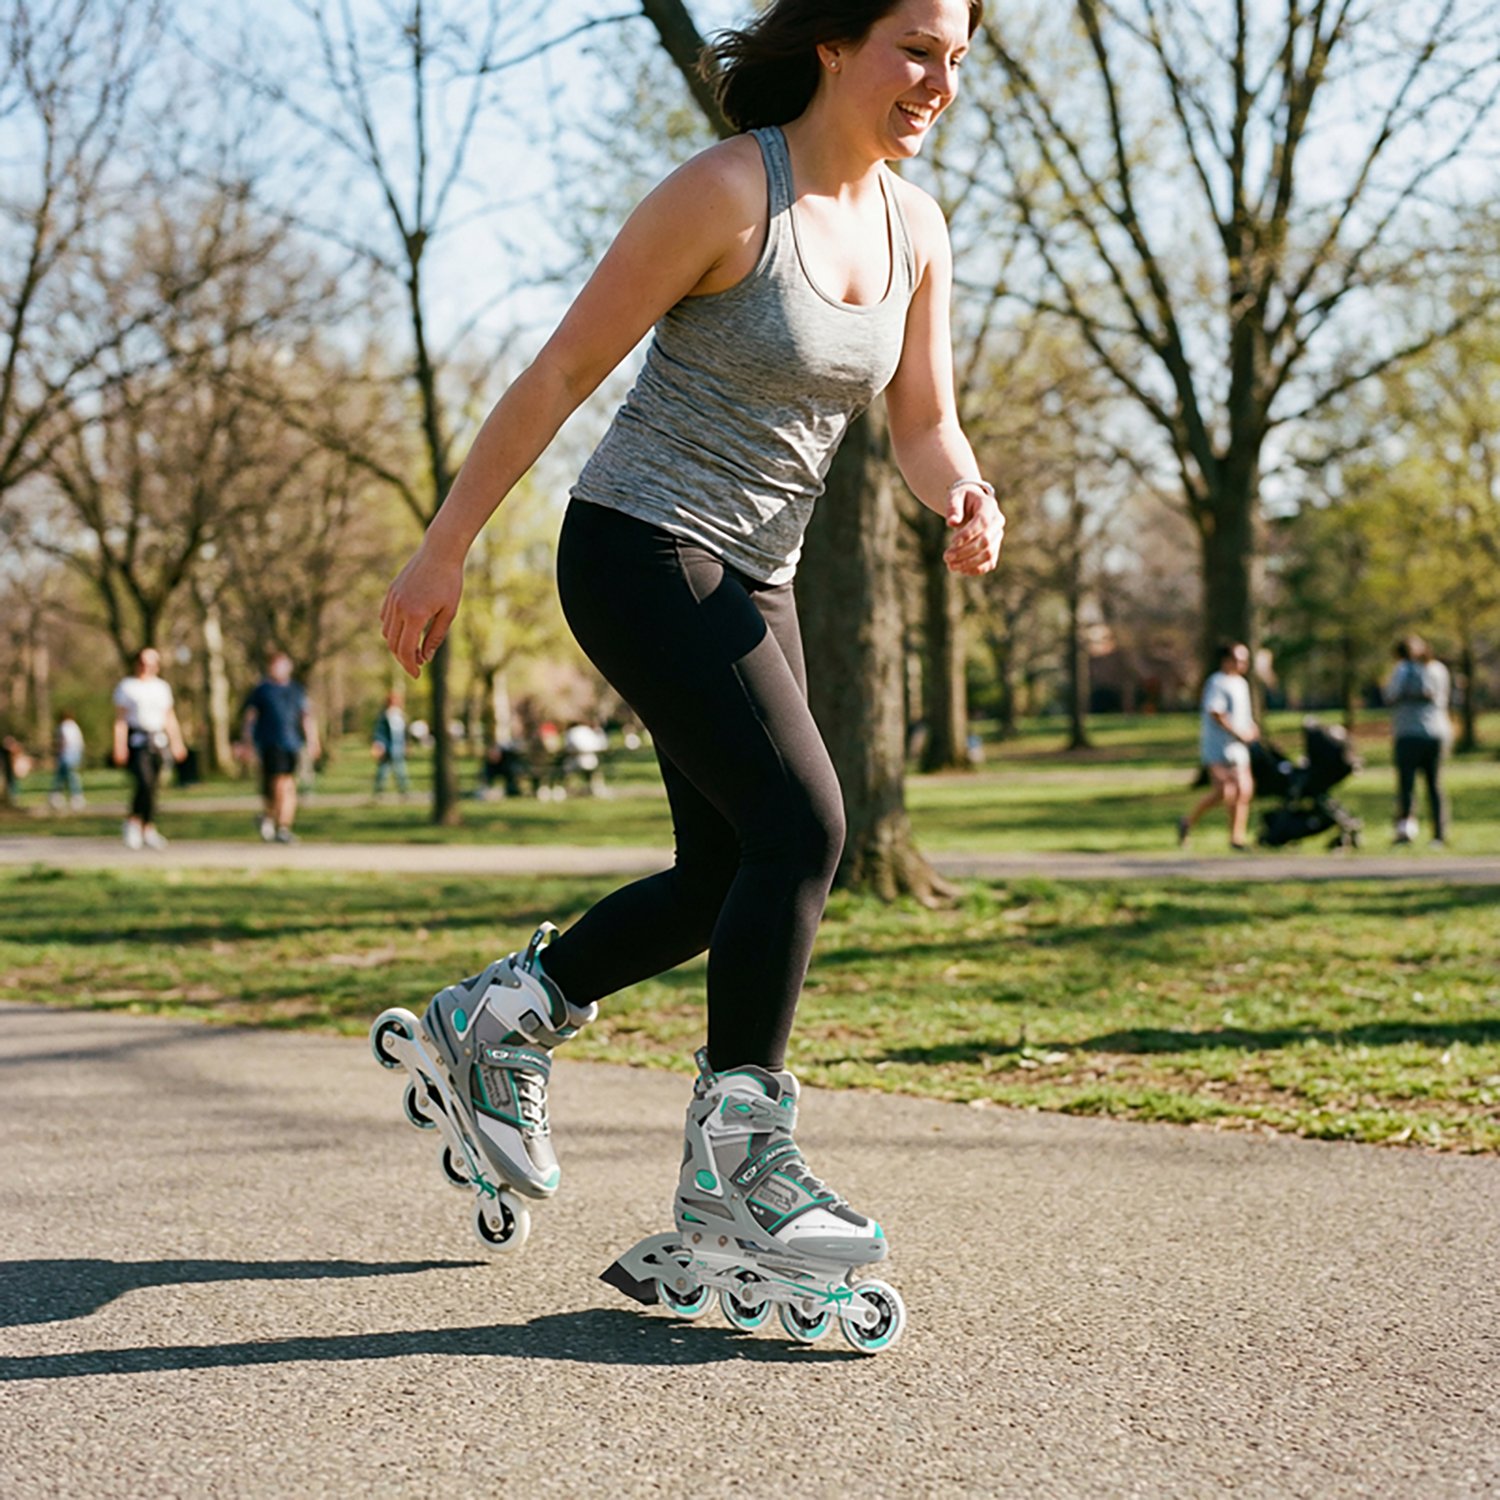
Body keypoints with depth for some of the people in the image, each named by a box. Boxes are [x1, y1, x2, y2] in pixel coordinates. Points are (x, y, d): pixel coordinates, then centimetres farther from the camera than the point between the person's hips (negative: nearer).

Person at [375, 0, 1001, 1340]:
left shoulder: (915, 228, 4)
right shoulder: (727, 190, -17)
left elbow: (924, 424, 7)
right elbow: (560, 374, -13)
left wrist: (965, 500, -17)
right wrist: (444, 551, -11)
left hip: (752, 577, 8)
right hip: (641, 548, -8)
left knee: (734, 880, 9)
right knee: (802, 826, -18)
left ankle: (498, 1021, 27)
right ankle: (731, 1163, -8)